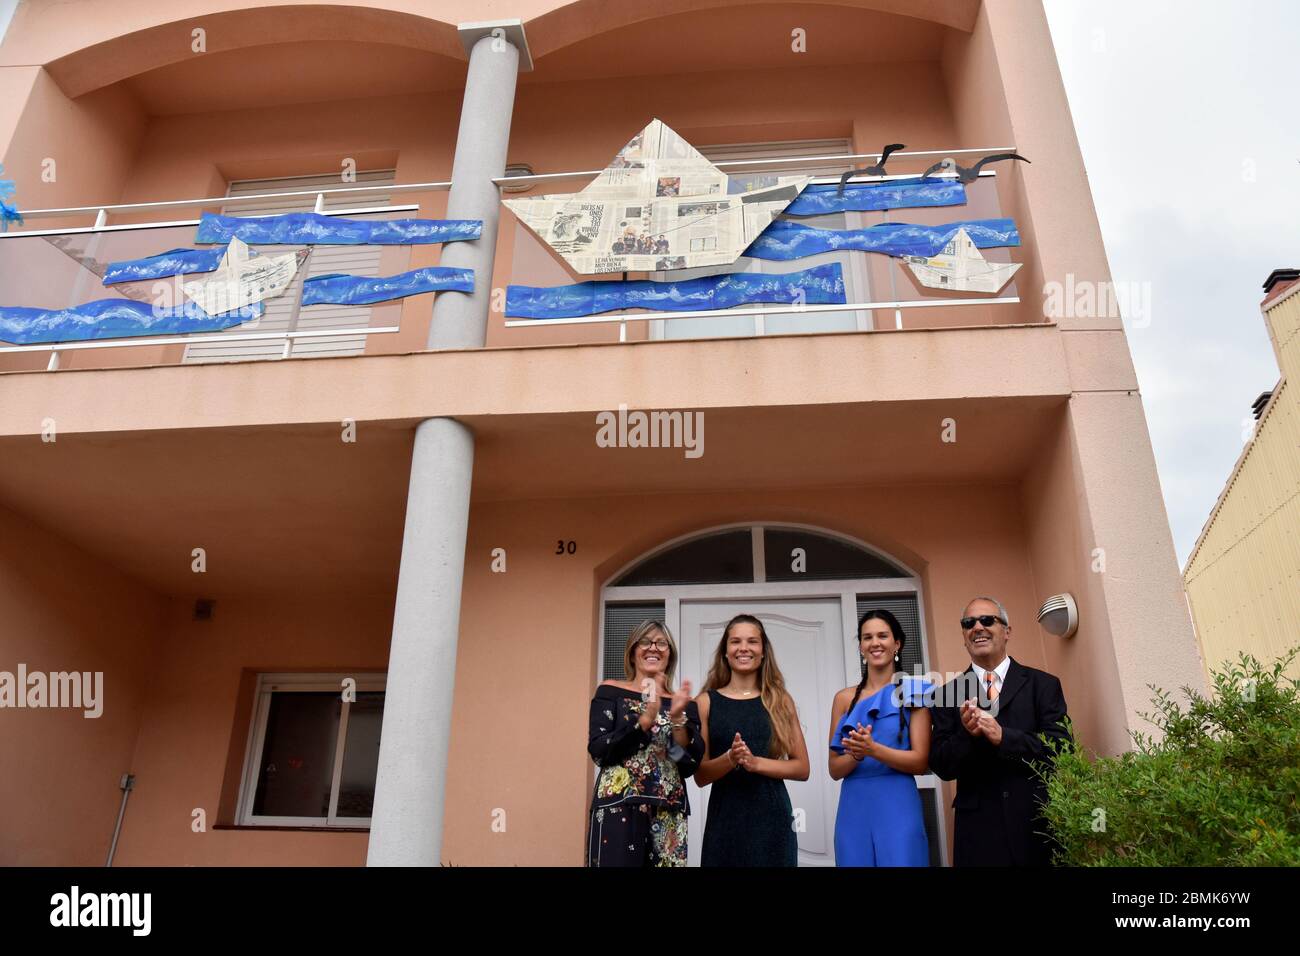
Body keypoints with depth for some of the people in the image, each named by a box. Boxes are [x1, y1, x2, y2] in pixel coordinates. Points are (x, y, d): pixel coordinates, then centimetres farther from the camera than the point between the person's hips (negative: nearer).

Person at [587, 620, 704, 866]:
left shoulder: (683, 702, 9)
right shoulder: (610, 692, 3)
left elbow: (689, 766, 1)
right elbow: (598, 751, -7)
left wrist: (677, 718, -14)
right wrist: (645, 719, -17)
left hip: (669, 816, 3)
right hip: (618, 809, -2)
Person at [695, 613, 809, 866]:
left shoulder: (780, 701, 5)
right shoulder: (706, 702, 1)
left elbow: (802, 768, 3)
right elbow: (700, 776, -1)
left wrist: (755, 762, -12)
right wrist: (730, 759, -20)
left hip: (773, 818, 1)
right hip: (725, 819, -1)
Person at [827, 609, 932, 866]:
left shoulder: (912, 691, 0)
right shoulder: (844, 698, 7)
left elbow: (921, 762, -6)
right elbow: (835, 769, 5)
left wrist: (873, 749, -20)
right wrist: (856, 753, -15)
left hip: (898, 807, -2)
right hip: (854, 808, 2)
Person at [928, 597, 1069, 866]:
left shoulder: (1043, 685, 2)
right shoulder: (949, 694, 4)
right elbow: (941, 766, 1)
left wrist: (1003, 736, -20)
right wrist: (967, 735, -18)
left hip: (1040, 823, 0)